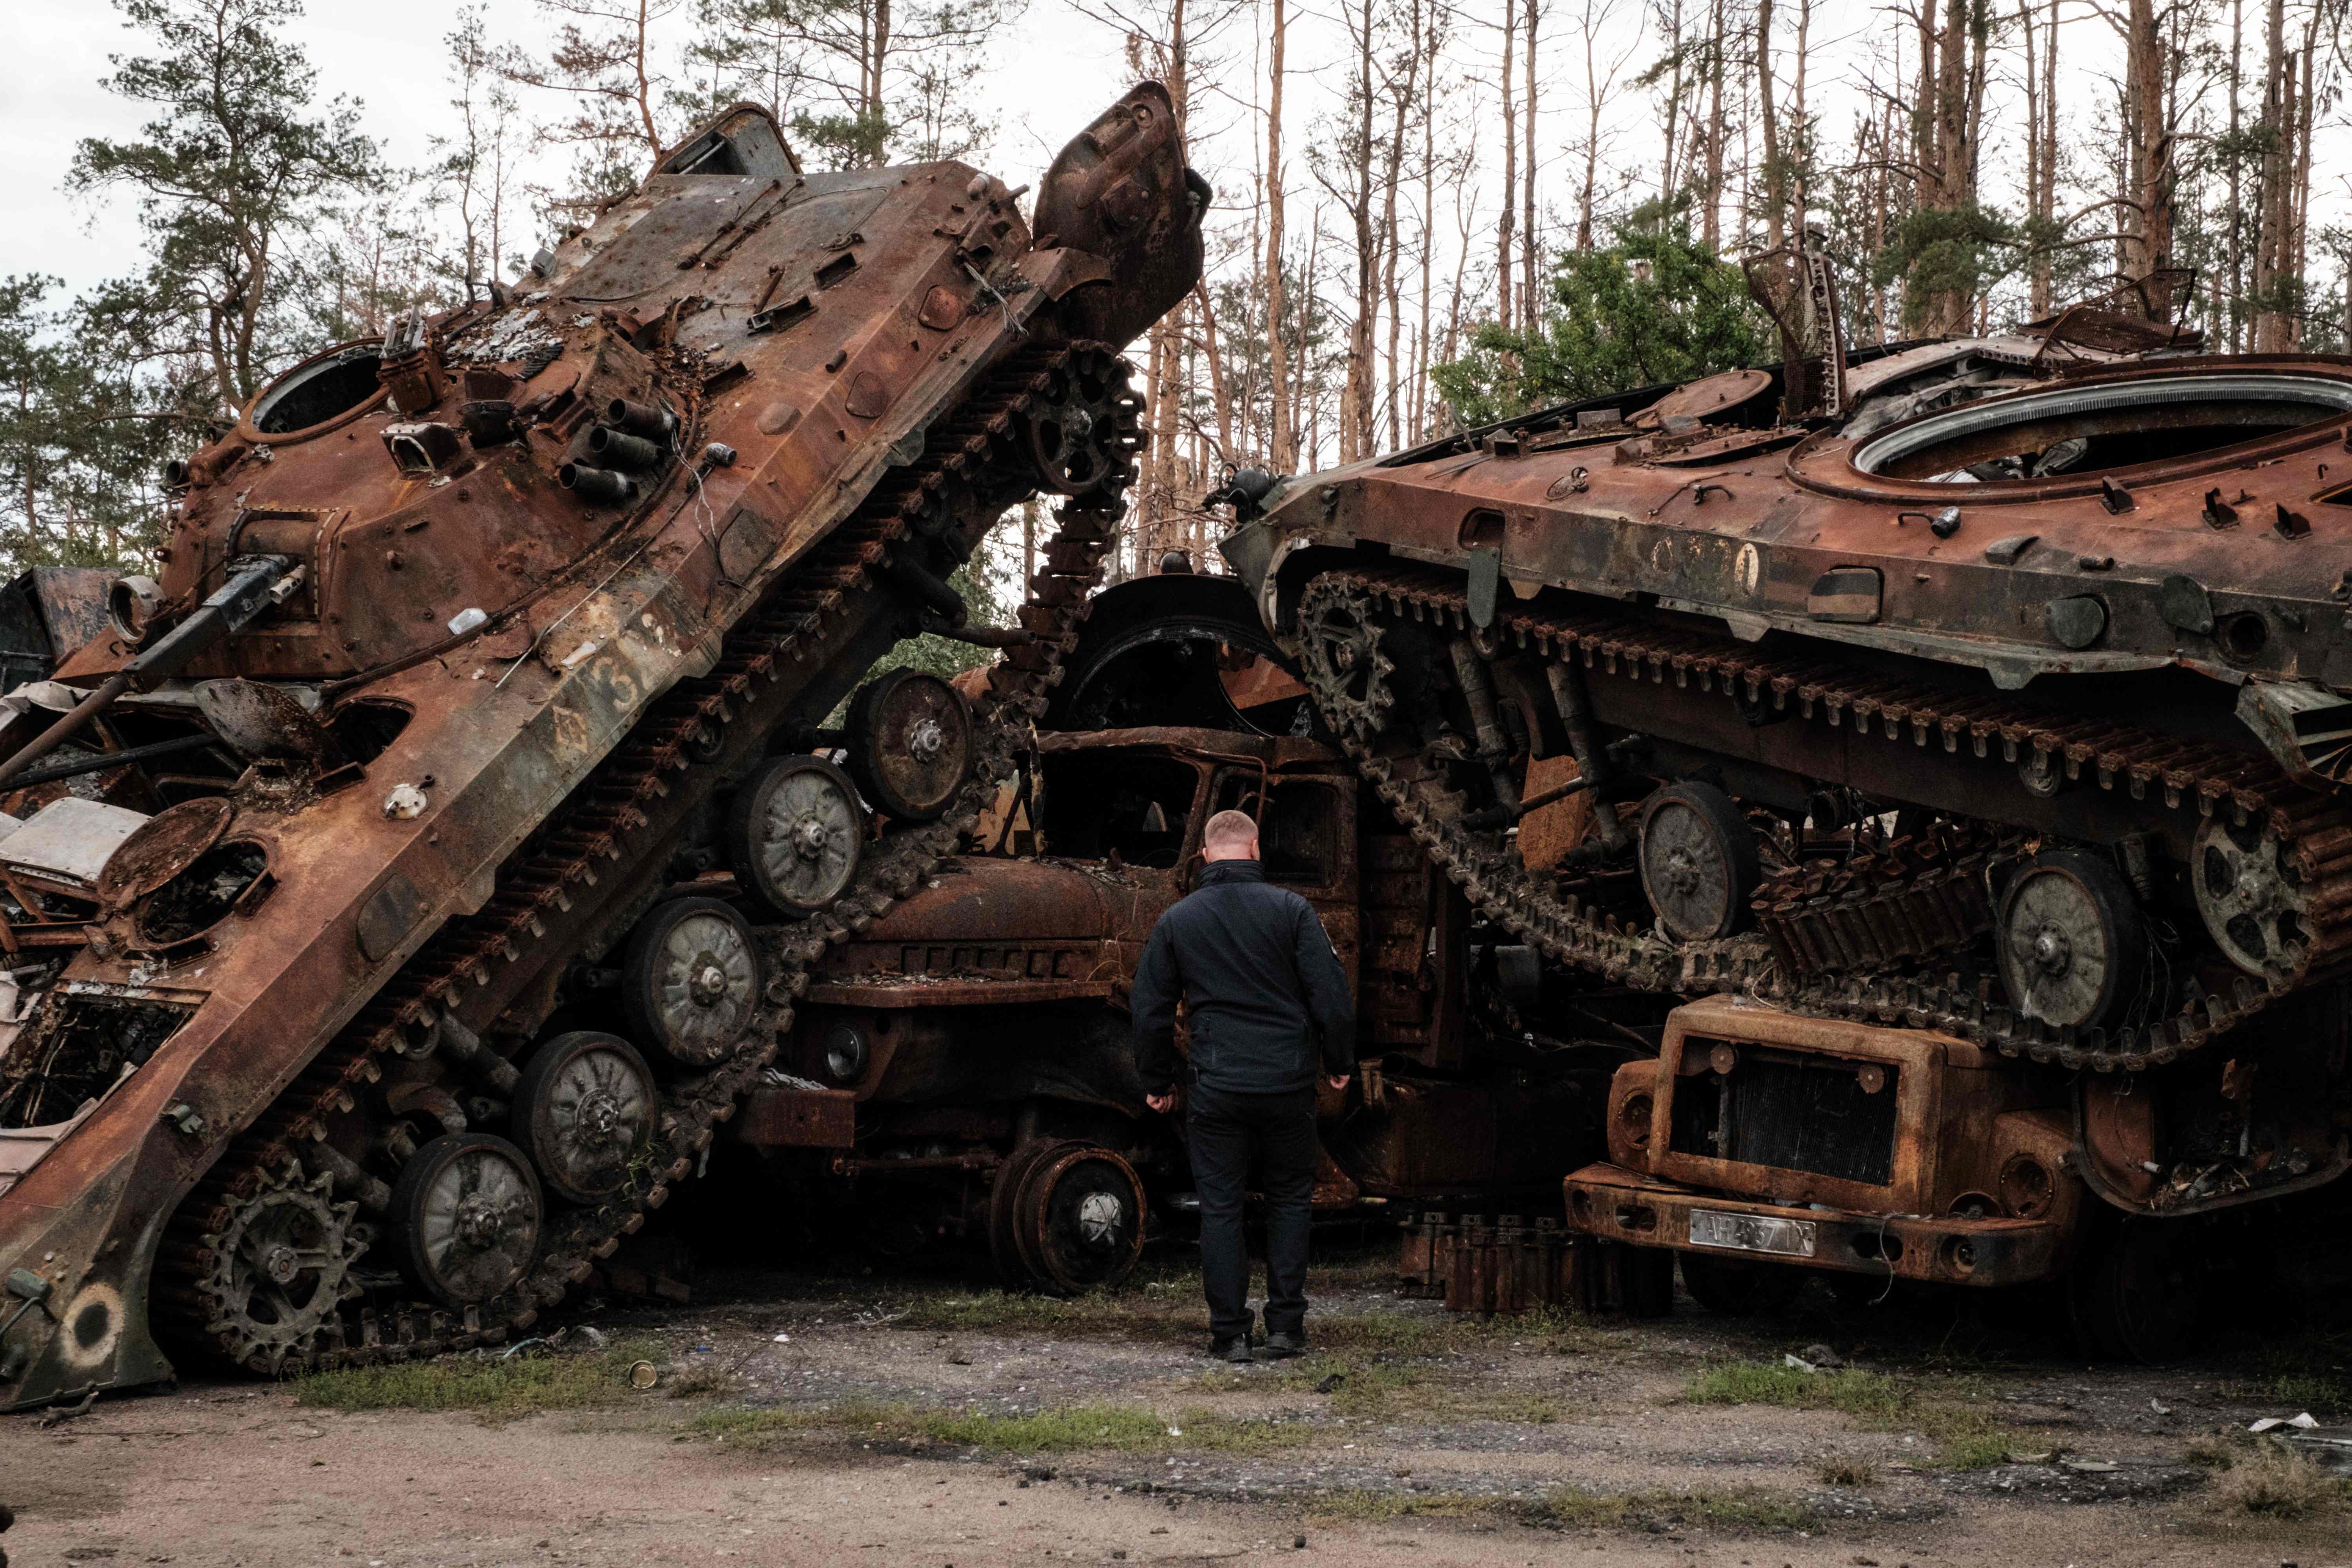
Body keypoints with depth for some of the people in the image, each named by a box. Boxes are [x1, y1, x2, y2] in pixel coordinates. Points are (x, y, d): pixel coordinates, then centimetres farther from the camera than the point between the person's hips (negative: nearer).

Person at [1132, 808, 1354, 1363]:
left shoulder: (1177, 920, 3)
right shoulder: (1291, 910, -3)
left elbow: (1150, 1009, 7)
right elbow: (1331, 993, -5)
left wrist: (1157, 1080, 18)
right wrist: (1339, 1062, 9)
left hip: (1216, 1087, 0)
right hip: (1288, 1082, 0)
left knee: (1220, 1207, 7)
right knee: (1289, 1200, 14)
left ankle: (1230, 1333, 6)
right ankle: (1286, 1326, 11)